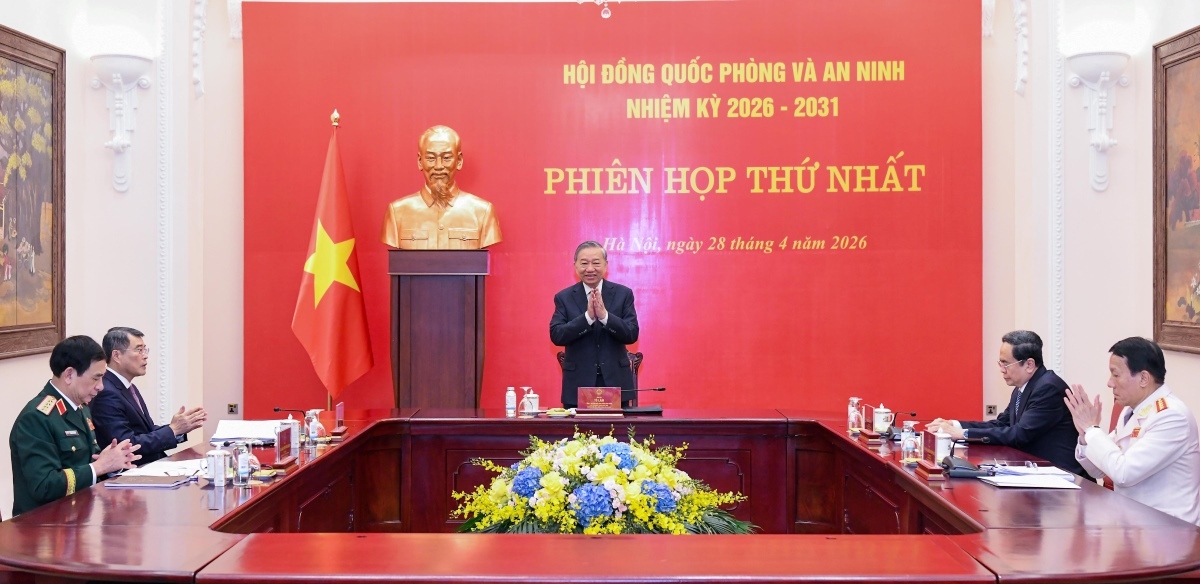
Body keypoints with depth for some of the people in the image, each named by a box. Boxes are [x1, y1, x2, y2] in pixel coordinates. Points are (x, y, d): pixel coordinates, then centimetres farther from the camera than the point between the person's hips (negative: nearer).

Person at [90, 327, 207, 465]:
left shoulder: (130, 388, 13)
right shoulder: (106, 393, -14)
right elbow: (128, 446, -19)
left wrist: (180, 427, -2)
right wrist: (173, 429, -14)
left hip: (152, 466, 8)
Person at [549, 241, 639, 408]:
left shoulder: (623, 294, 2)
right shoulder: (564, 297, 3)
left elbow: (632, 335, -6)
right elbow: (556, 336, -9)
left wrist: (604, 315, -21)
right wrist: (587, 316, -21)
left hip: (615, 381, 1)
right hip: (578, 384, 0)